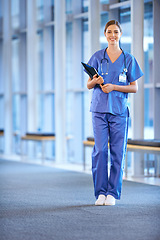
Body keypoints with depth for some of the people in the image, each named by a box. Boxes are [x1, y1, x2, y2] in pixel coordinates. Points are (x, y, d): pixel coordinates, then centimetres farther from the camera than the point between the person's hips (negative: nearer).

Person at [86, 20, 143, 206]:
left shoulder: (128, 59, 7)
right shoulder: (97, 57, 9)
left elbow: (134, 87, 5)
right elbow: (88, 85, 10)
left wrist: (114, 87, -9)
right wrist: (96, 81, -13)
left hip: (119, 110, 0)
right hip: (99, 109, 0)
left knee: (117, 152, -1)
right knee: (99, 150, -5)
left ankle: (112, 192, 7)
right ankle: (100, 192, 3)